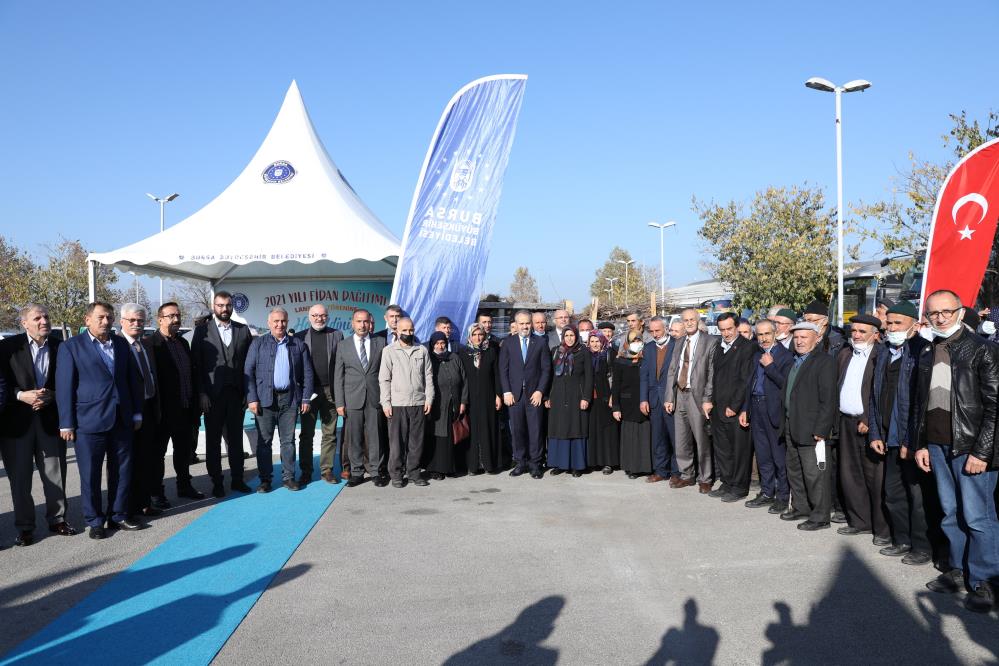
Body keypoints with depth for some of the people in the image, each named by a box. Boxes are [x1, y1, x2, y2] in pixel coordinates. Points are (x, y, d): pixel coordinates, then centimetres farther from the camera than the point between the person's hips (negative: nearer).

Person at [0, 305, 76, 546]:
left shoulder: (60, 347, 3)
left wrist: (51, 396, -10)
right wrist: (21, 395, -17)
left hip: (50, 419, 2)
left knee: (55, 474, 8)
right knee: (19, 477, 6)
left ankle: (57, 519, 23)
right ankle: (25, 526, 17)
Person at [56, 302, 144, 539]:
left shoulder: (121, 344, 11)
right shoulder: (71, 347, -2)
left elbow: (133, 379, 14)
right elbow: (64, 387, -4)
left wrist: (137, 413, 11)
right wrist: (66, 423, -7)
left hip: (121, 420, 4)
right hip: (89, 421, -4)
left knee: (122, 471, 9)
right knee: (90, 474, 4)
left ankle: (118, 516, 22)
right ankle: (95, 521, 17)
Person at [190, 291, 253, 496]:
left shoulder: (243, 330, 7)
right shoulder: (202, 330, 1)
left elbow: (249, 363, 6)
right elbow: (196, 364, -2)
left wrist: (248, 392, -1)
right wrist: (201, 393, -9)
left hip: (236, 393, 2)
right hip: (212, 394, -2)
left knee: (235, 438, 7)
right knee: (213, 439, 7)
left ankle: (237, 479, 16)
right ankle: (216, 481, 16)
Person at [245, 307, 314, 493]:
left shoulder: (299, 345, 9)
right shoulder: (258, 343, 6)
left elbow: (307, 373, 9)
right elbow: (249, 372, 1)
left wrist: (306, 398, 2)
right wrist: (252, 399, -7)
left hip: (290, 399, 1)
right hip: (265, 399, -1)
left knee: (288, 440, 6)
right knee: (264, 441, 3)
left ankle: (288, 477, 14)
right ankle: (265, 479, 11)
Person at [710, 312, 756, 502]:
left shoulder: (747, 347, -9)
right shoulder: (720, 348, 15)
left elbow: (746, 381, -13)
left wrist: (734, 406, -14)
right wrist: (714, 403, 10)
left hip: (737, 410, -7)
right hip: (719, 408, 7)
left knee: (740, 449, 1)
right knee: (721, 448, 12)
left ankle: (739, 487, 12)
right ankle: (726, 484, 23)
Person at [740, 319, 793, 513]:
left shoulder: (785, 356, -8)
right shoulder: (757, 355, 15)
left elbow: (786, 384, -18)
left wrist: (769, 366, -17)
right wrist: (745, 409, 16)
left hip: (774, 409, -7)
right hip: (756, 408, 7)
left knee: (779, 456, 0)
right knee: (762, 455, 14)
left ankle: (782, 496, 10)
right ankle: (767, 493, 24)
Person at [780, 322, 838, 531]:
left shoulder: (824, 361, -12)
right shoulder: (795, 362, 15)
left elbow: (829, 399, -17)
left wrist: (820, 430, -19)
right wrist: (786, 424, 10)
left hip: (811, 429, -9)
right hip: (792, 426, 9)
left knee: (814, 473, -2)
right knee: (794, 470, 18)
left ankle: (820, 517, 9)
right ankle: (800, 508, 32)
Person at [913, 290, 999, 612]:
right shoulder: (927, 354, 12)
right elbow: (919, 404, 16)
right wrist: (920, 444, 11)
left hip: (971, 448, -6)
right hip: (937, 447, 6)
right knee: (951, 513, 13)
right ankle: (958, 570, 25)